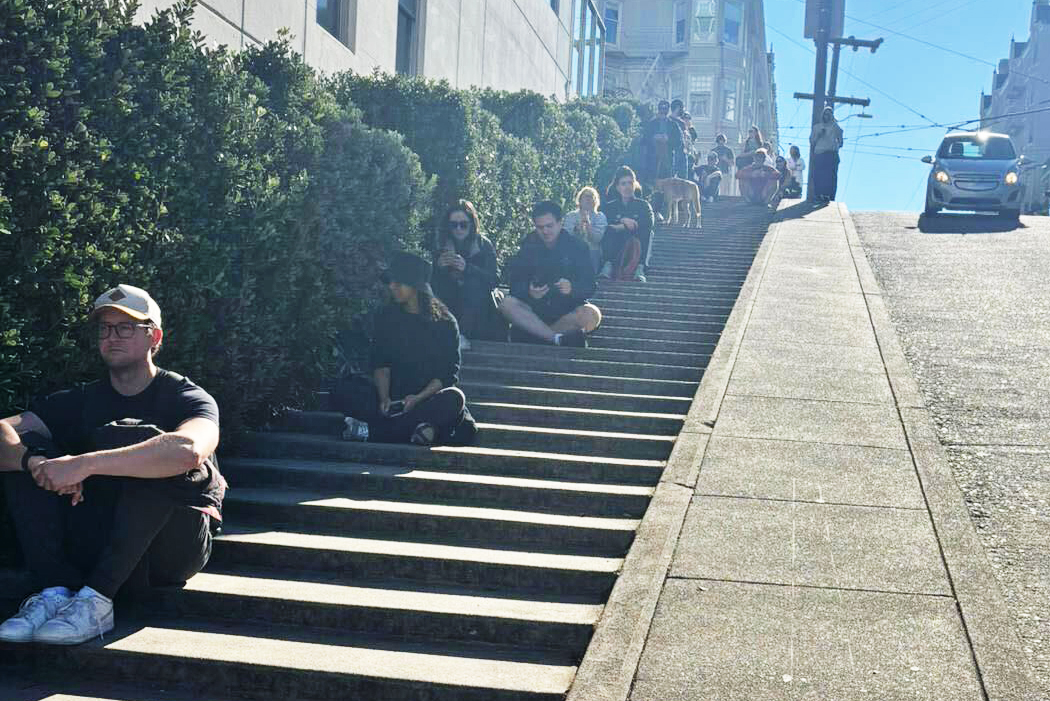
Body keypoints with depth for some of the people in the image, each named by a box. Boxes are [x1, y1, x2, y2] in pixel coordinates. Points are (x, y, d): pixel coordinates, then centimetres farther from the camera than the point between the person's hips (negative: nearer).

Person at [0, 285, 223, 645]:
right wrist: (36, 462, -29)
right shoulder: (82, 401, 12)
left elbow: (188, 450, -30)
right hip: (99, 547, 5)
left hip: (172, 547, -5)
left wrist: (86, 464, -34)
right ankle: (56, 590, -23)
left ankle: (96, 598, -30)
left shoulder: (185, 397, -4)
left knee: (128, 436, -26)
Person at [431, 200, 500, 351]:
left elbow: (495, 279, -15)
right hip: (449, 307, 2)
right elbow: (431, 281, 1)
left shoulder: (484, 245, -3)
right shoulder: (441, 246, 5)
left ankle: (463, 335, -36)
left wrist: (467, 268, -28)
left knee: (473, 282, -30)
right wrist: (439, 267, -20)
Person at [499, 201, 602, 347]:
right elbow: (515, 282, -1)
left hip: (569, 310, -1)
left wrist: (572, 289, -29)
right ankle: (557, 338, -34)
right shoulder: (529, 246, 8)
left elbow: (590, 287, -6)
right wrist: (529, 293, -24)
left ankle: (537, 331, -24)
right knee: (507, 304, -28)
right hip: (535, 309, 2)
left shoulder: (577, 246, 2)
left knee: (592, 315, -33)